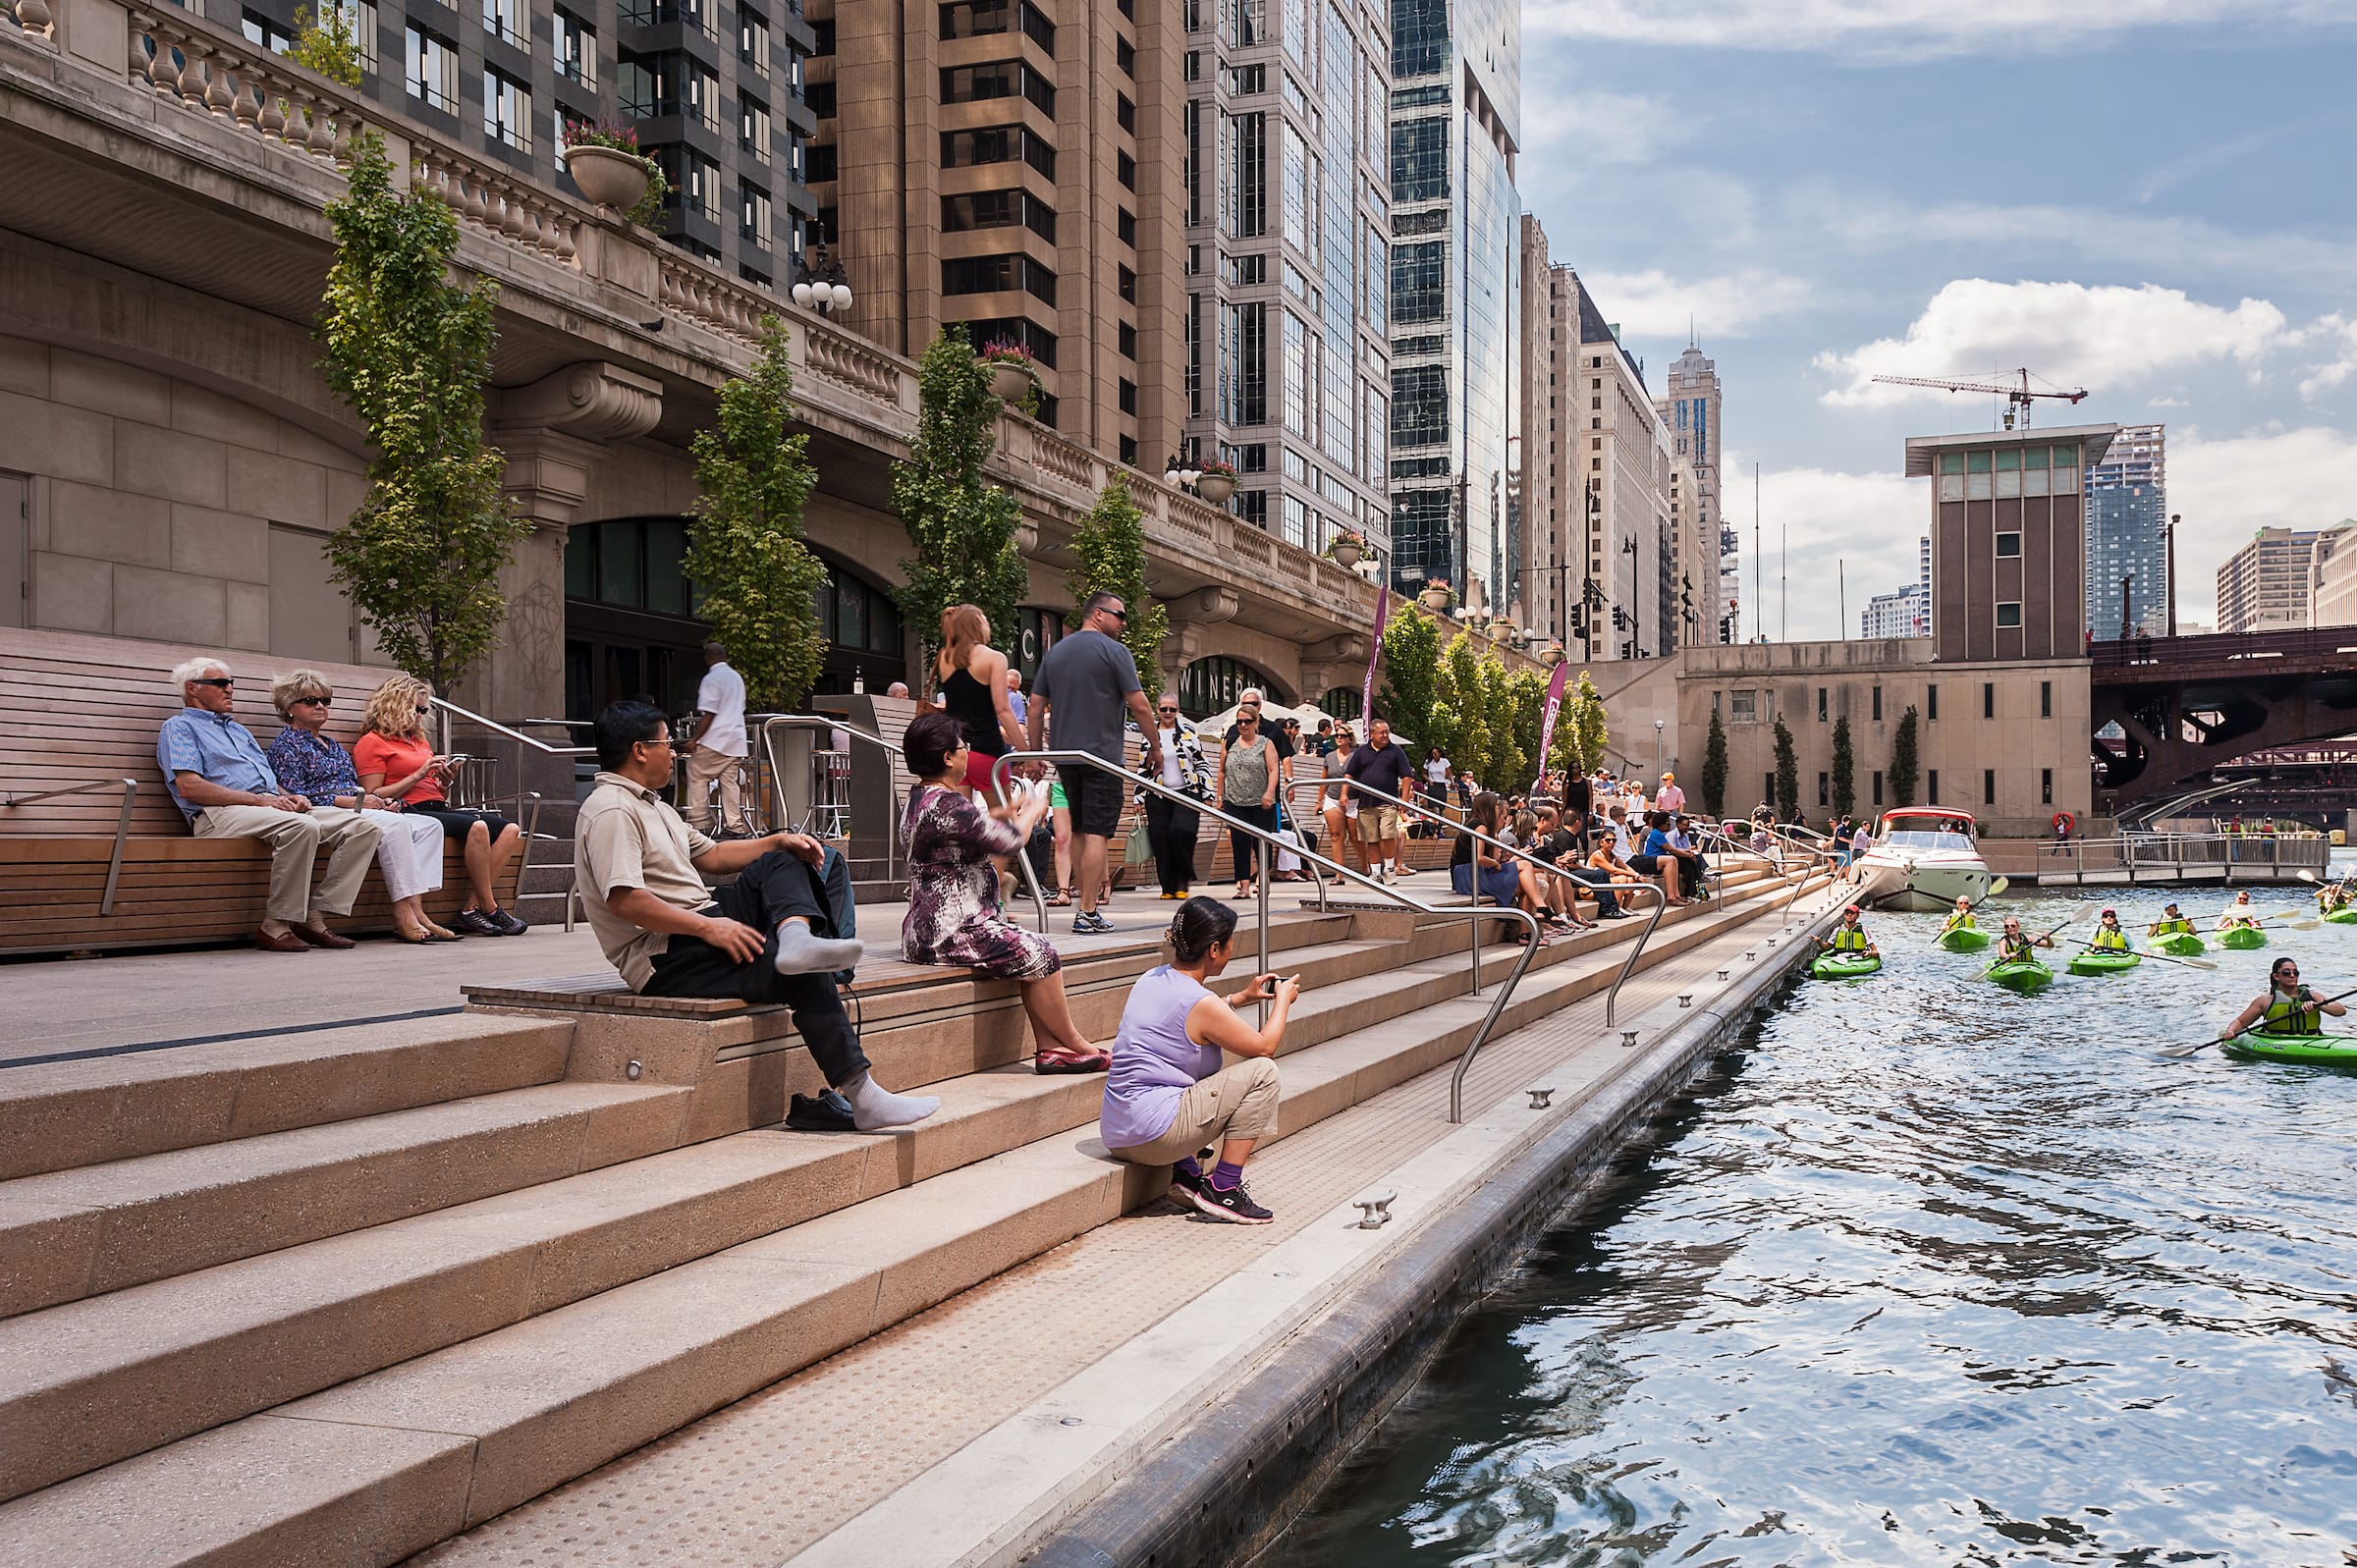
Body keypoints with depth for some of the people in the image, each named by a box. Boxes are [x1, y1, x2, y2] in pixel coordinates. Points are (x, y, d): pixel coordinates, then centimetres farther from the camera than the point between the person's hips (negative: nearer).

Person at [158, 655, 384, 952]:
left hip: (272, 806, 8)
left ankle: (314, 917, -17)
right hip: (222, 814, -8)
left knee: (362, 826, -12)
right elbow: (189, 786, -8)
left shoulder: (239, 730, 34)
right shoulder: (180, 727, 9)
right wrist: (257, 799, -15)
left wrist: (289, 797, 5)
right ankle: (276, 925, -29)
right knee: (302, 827, -38)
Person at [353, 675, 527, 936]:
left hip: (439, 809, 8)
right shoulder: (372, 743, 5)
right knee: (476, 827, -33)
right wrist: (418, 775, -10)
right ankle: (490, 910, -26)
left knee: (509, 829, -15)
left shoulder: (420, 741, 29)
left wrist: (445, 780, 8)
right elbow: (372, 797, -7)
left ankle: (472, 909, -23)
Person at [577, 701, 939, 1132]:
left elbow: (710, 855, 27)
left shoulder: (649, 804, 22)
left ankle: (796, 937, -25)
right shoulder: (611, 811, -13)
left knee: (780, 863, 7)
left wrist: (779, 843, 13)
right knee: (806, 977, -22)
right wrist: (708, 927, -25)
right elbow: (623, 900, -26)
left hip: (697, 927, 11)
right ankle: (862, 1098, -24)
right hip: (665, 957, -11)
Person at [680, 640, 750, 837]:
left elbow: (708, 714, -15)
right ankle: (735, 826, 3)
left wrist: (694, 739, -13)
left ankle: (697, 824, -5)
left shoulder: (711, 679, -9)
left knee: (697, 776, 0)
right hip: (736, 738, 8)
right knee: (730, 781, 7)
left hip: (715, 740, -8)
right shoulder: (737, 677, 16)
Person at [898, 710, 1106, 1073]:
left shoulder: (919, 798, 13)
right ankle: (1076, 1046, 5)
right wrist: (1033, 811, 4)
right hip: (948, 931, -11)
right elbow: (1010, 840, -15)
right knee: (1039, 956, -8)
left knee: (1034, 950, 12)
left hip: (930, 928, 11)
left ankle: (1049, 1047, 6)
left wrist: (1008, 811, 26)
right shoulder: (946, 805, -21)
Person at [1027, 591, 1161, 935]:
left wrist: (1035, 753, 18)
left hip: (1065, 755, 6)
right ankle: (1087, 914, -8)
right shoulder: (1114, 651, -6)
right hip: (1102, 755, -6)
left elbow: (1036, 709, 13)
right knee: (1096, 833, -6)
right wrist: (1155, 748, 2)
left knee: (1079, 832, 15)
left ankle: (1087, 905, 19)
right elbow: (1139, 706, -9)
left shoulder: (1055, 652, 14)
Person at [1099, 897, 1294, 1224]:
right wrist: (1283, 999, 12)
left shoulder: (1152, 978, 9)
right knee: (1262, 1072, -4)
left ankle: (1186, 1173, 18)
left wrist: (1240, 998, 28)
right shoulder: (1201, 1003, -16)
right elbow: (1264, 1046, -3)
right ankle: (1223, 1188, -2)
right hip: (1151, 1135, -9)